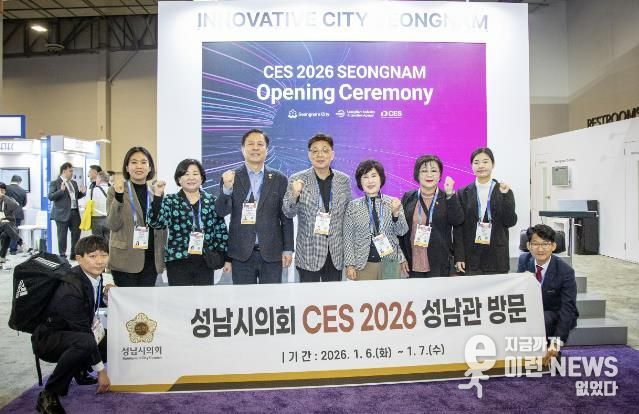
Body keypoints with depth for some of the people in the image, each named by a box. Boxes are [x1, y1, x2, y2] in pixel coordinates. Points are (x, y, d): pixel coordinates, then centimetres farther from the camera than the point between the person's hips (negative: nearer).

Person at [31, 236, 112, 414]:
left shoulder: (94, 276, -6)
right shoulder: (70, 289, -30)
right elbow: (83, 332, -27)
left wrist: (107, 295, -9)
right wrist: (101, 371, -21)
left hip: (74, 333, 9)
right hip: (48, 339, -8)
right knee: (85, 343, -37)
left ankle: (79, 369, 21)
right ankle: (49, 395, -18)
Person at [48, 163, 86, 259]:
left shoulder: (74, 183, 16)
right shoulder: (55, 183, -4)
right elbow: (50, 197, -12)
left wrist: (82, 192, 3)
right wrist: (61, 190, -25)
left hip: (75, 212, 6)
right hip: (62, 213, -6)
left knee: (76, 233, 8)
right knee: (62, 236, 3)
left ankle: (74, 254, 21)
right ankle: (62, 255, 15)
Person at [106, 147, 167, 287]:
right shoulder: (116, 190, -2)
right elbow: (112, 225, -10)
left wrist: (163, 256, 11)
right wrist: (119, 197, -22)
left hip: (151, 260, 4)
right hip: (125, 260, -3)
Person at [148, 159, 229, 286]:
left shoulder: (212, 201, 6)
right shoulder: (170, 201, 2)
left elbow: (221, 230, 7)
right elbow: (157, 222, -14)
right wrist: (157, 196, -22)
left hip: (206, 261, 2)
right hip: (178, 261, -1)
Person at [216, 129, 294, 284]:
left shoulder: (279, 179, 4)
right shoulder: (230, 178, 2)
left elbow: (286, 217, 5)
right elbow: (221, 212, -5)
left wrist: (288, 249, 2)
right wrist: (227, 188, -22)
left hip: (272, 253, 0)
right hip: (241, 254, 0)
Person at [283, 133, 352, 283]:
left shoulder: (344, 180, 4)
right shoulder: (297, 180, -4)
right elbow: (288, 213, -6)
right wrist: (295, 195, -26)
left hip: (336, 253, 3)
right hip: (309, 253, -2)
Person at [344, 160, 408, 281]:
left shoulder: (393, 203, 2)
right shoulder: (353, 206, 0)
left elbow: (402, 232, -1)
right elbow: (348, 237, 1)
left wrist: (396, 213, -18)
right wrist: (350, 264, -4)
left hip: (390, 263, 1)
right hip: (363, 265, -1)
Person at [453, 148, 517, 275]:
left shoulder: (505, 192, 6)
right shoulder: (463, 193, 4)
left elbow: (510, 222, -2)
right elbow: (458, 227, 2)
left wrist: (505, 195, -12)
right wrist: (458, 257, -4)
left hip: (497, 257, 0)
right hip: (470, 257, 0)